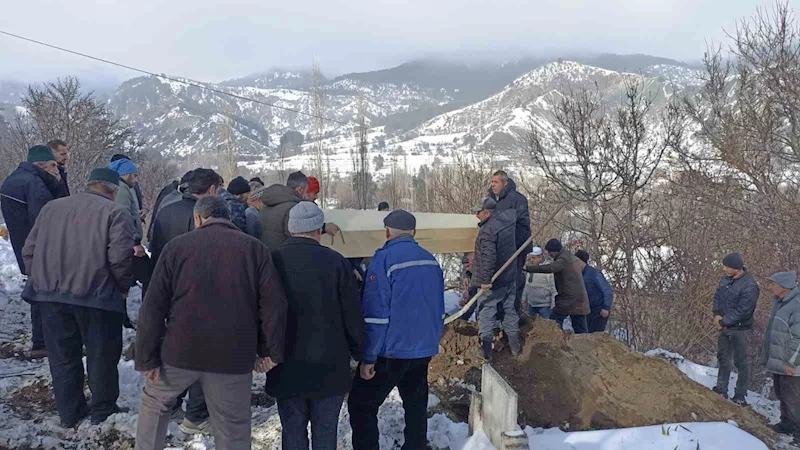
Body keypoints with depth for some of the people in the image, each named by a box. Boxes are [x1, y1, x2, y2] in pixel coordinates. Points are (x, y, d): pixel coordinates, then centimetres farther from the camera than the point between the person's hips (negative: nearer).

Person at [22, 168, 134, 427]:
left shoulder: (51, 208, 12)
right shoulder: (114, 212, -5)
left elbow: (29, 251, 11)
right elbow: (120, 257, -16)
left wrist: (41, 281, 19)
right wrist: (123, 287, -1)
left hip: (51, 295, 5)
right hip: (96, 297, -5)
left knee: (63, 357, 16)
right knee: (101, 356, 11)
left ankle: (69, 413, 26)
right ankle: (103, 412, 23)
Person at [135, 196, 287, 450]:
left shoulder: (177, 246, 1)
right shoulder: (254, 248, 1)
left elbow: (153, 306, -2)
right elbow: (274, 303, -5)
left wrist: (147, 357, 1)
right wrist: (270, 351, 1)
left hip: (180, 351, 0)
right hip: (234, 356, 0)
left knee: (154, 401, 28)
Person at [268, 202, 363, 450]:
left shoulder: (274, 260, -5)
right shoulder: (335, 261, -9)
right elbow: (353, 313, -5)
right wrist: (359, 351, 9)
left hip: (287, 366, 1)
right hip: (329, 365, -1)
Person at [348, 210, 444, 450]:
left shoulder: (384, 259, -14)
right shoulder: (431, 261, 6)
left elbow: (375, 315, -18)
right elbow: (439, 310, 15)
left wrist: (368, 358, -13)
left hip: (391, 351, -6)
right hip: (424, 350, 7)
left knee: (361, 405, 4)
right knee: (416, 405, 17)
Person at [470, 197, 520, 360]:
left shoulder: (487, 231, -25)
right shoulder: (508, 218, -1)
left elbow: (488, 258, -30)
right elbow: (514, 211, 25)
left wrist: (486, 280, -23)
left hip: (493, 282, -8)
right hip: (510, 278, 8)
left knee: (486, 314, 0)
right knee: (509, 310, 18)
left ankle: (486, 352, -2)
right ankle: (515, 347, 27)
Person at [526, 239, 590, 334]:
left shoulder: (564, 258, -13)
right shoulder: (573, 258, 19)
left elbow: (550, 268, -30)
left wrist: (528, 268, -33)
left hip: (568, 299, -9)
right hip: (580, 301, 9)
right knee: (581, 329, 10)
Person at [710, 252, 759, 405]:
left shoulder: (749, 286, -23)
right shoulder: (726, 278, 2)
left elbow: (741, 311, -24)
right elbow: (717, 296, 10)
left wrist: (722, 321, -16)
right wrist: (717, 314, -5)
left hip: (738, 329, -8)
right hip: (724, 327, 8)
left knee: (741, 362, 2)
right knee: (723, 358, 18)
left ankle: (740, 396, 11)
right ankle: (721, 390, 30)